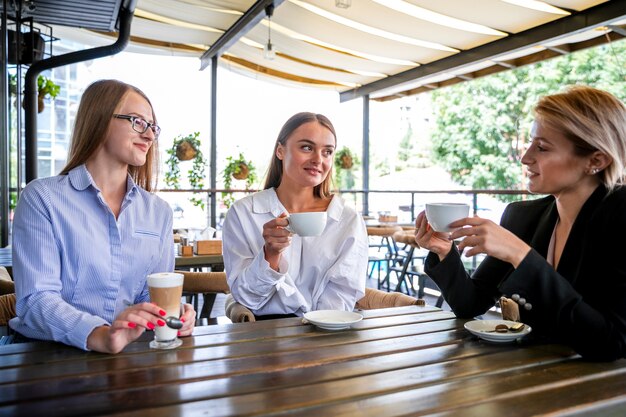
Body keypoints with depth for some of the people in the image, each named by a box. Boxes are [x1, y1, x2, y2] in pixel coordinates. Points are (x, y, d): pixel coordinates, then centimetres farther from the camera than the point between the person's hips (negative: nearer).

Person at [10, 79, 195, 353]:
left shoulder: (158, 212, 9)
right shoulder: (41, 198, -4)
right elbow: (36, 299, -12)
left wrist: (171, 314, -14)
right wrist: (99, 336, -29)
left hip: (129, 357, 3)